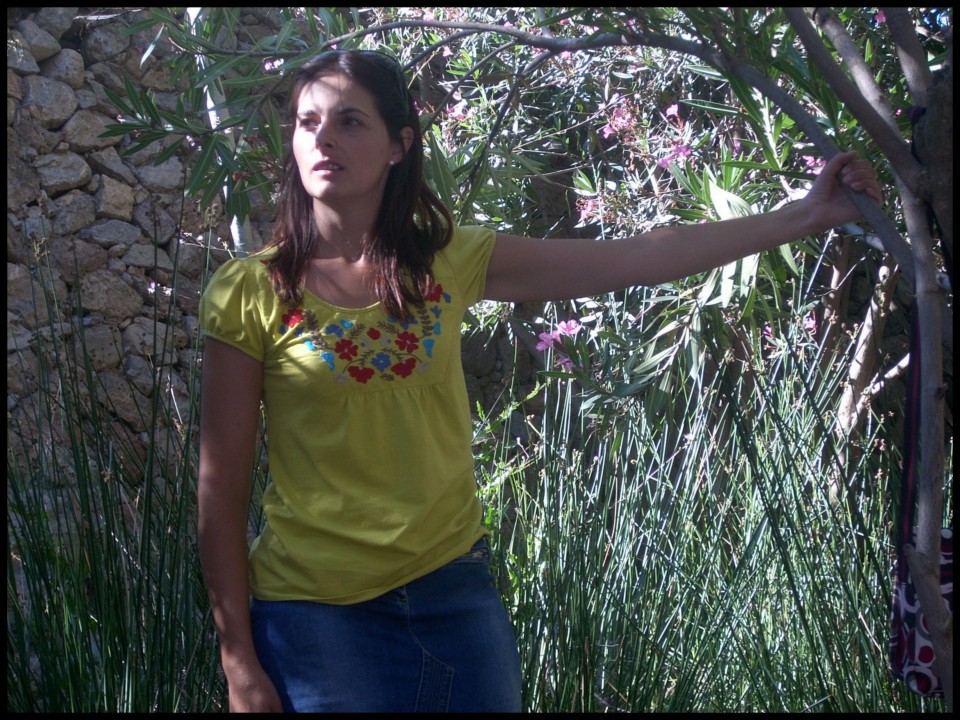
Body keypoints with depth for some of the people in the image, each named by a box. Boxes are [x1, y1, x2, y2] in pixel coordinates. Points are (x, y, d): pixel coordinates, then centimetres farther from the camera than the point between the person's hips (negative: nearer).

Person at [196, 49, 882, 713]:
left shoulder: (450, 261, 1)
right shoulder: (251, 293, -7)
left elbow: (635, 258, -1)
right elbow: (222, 488, -5)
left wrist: (801, 216, -2)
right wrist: (238, 657, -6)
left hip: (455, 589, 3)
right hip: (320, 611, -3)